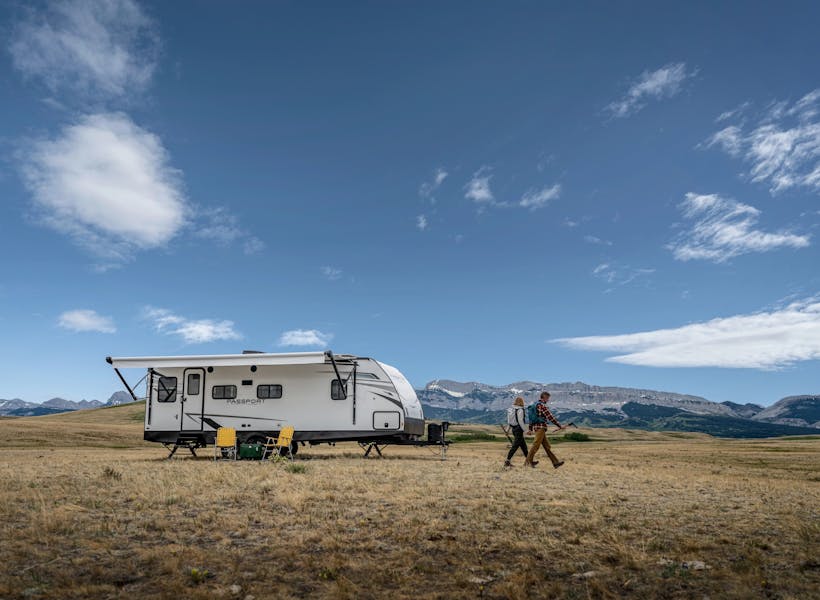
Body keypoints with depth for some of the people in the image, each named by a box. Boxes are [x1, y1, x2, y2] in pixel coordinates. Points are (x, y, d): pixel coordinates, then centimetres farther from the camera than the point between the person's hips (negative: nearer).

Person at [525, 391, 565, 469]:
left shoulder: (536, 405, 18)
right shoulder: (542, 405, -12)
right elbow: (550, 417, -15)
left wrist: (530, 429, 23)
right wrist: (559, 425, -11)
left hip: (537, 427, 10)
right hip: (540, 427, -10)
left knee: (547, 446, 9)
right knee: (536, 445, -7)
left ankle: (555, 462, 11)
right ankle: (528, 462, -3)